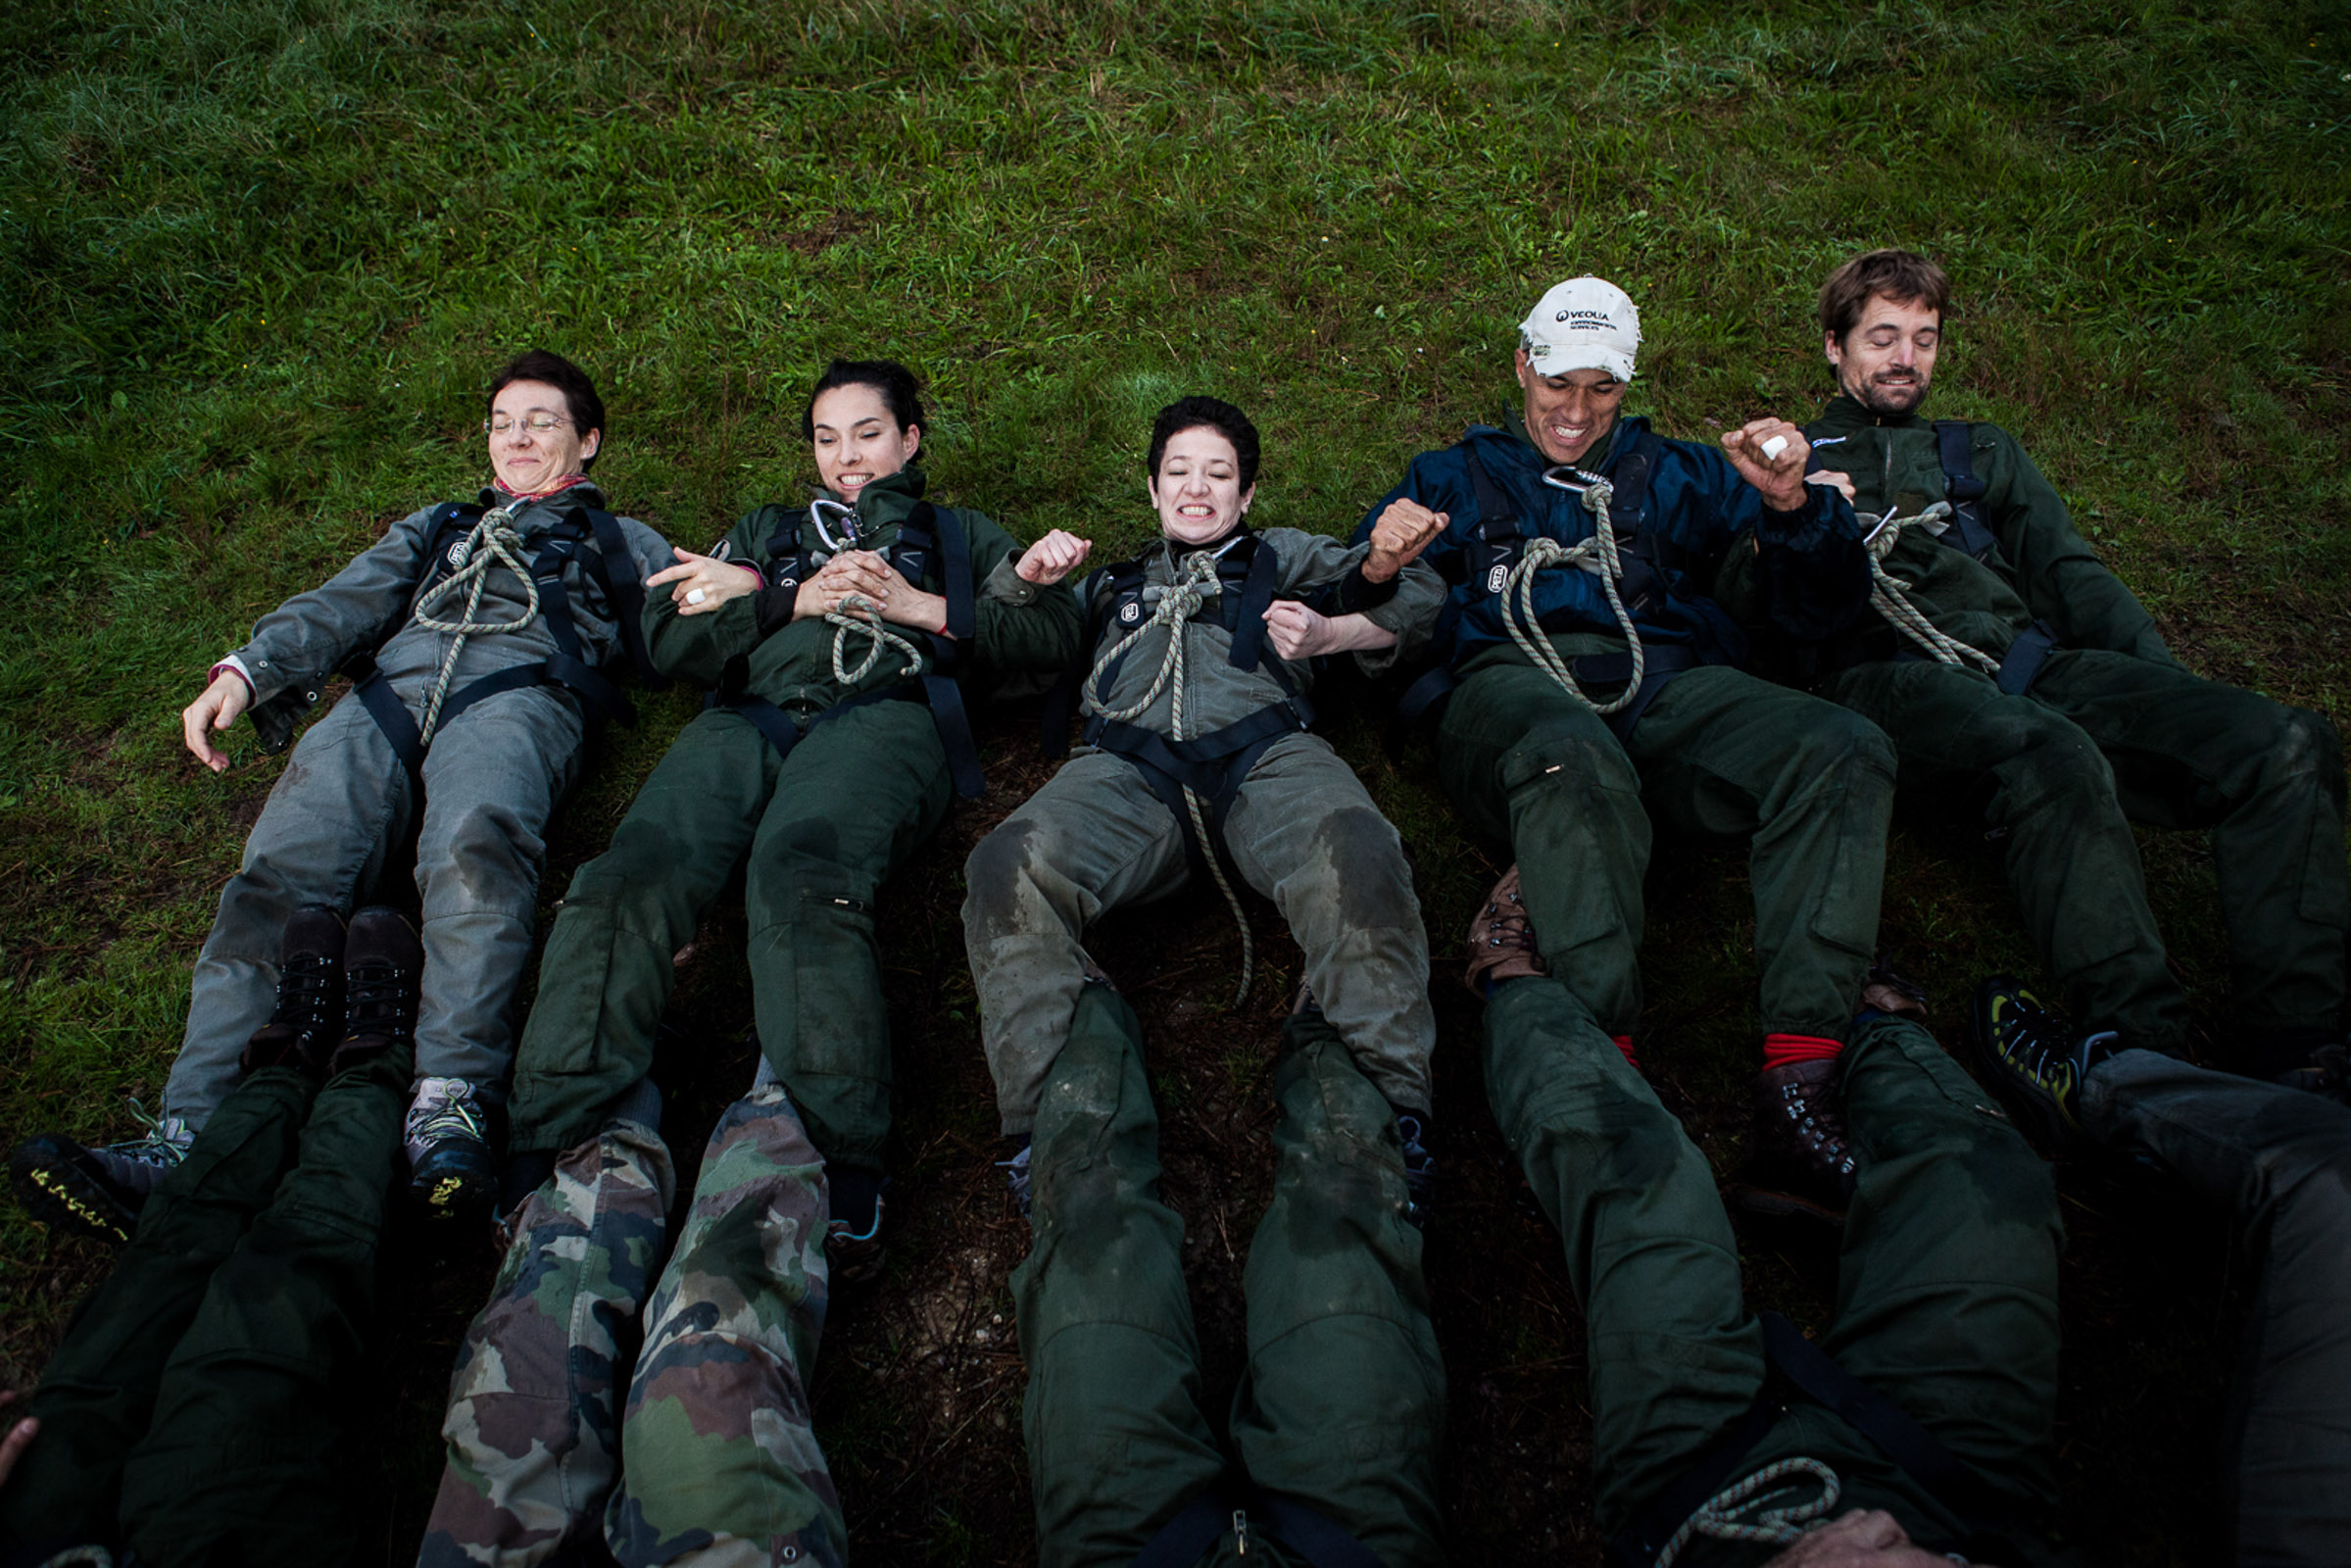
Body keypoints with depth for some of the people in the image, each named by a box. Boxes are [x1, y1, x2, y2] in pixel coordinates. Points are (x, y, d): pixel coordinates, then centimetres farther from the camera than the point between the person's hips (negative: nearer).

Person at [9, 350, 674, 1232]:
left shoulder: (622, 542, 33)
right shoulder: (435, 528, 40)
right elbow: (344, 604, 23)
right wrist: (246, 671, 4)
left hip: (520, 689, -3)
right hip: (391, 688, 3)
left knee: (475, 845, -38)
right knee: (282, 871, -25)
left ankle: (452, 1100, -50)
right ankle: (190, 1134, -39)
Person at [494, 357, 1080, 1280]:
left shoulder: (954, 534, 33)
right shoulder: (768, 531, 37)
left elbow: (1051, 629, 18)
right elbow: (669, 640, 22)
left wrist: (923, 608, 5)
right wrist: (792, 600, 7)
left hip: (880, 714, -3)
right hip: (749, 718, 3)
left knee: (800, 874, -38)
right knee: (627, 879, -29)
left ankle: (842, 1179, -48)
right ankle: (544, 1162, -37)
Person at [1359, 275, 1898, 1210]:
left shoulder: (1678, 475, 30)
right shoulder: (1455, 477, 29)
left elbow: (1822, 608, 21)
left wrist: (1790, 505, 1)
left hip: (1665, 686, 3)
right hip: (1511, 678, -2)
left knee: (1846, 752, -28)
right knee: (1576, 758, -41)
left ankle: (1796, 1088, -37)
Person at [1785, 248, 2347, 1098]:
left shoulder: (1981, 451, 36)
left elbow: (2069, 573, 23)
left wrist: (2171, 690, 7)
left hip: (2027, 656, 5)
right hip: (1885, 672, -5)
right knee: (2052, 753, -40)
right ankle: (2143, 1051, -42)